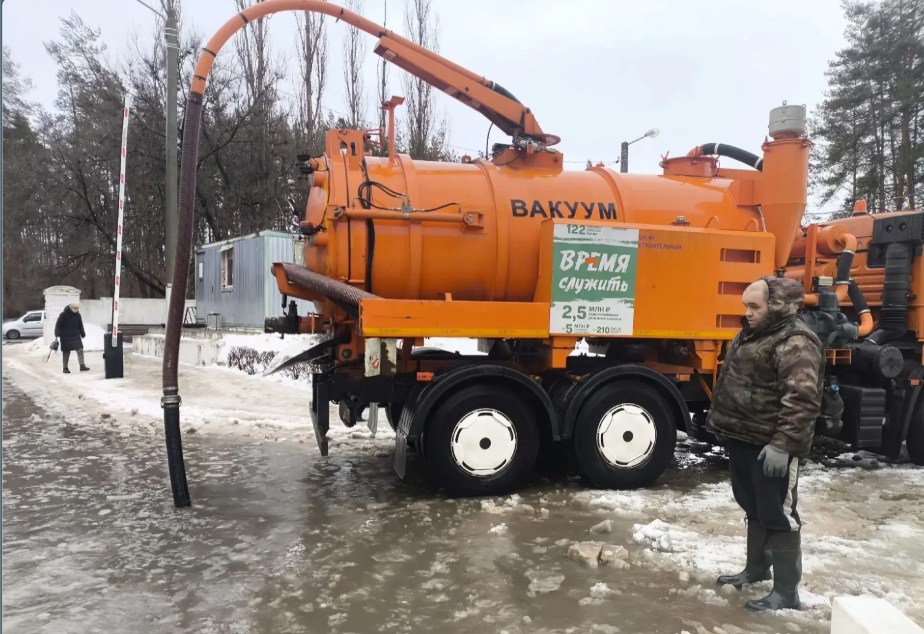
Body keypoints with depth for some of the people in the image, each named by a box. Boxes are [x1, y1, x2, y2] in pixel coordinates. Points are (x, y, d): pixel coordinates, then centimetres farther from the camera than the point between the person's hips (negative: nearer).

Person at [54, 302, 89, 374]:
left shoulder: (78, 315, 2)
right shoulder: (63, 314, -12)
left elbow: (80, 326, 14)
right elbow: (58, 325, -9)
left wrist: (83, 334, 17)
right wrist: (57, 335, -15)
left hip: (76, 336, 4)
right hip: (65, 337, -4)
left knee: (80, 350, -5)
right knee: (66, 352, 3)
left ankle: (82, 366, -1)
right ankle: (65, 368, 12)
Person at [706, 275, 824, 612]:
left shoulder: (795, 342, -18)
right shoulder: (751, 335, 14)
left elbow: (802, 399, -25)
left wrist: (782, 444, -28)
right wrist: (720, 422, 22)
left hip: (770, 446, -10)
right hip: (743, 439, 10)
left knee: (778, 515, -1)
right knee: (753, 509, 21)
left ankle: (786, 591, 9)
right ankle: (756, 568, 37)